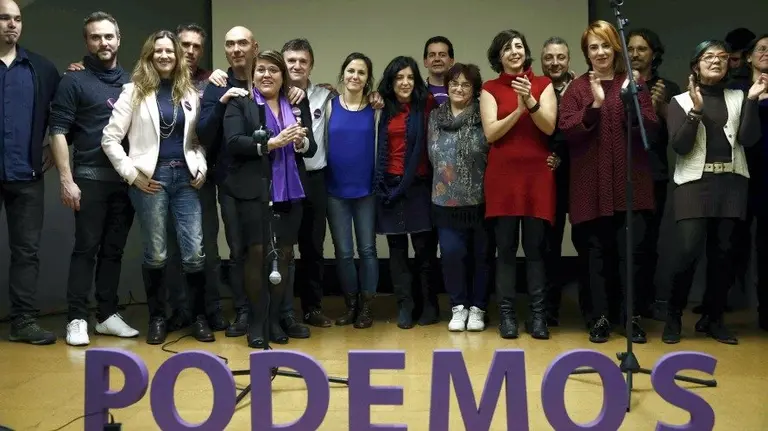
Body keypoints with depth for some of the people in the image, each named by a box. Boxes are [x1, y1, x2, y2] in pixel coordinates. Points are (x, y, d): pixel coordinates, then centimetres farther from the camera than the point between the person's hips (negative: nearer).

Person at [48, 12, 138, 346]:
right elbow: (58, 132, -4)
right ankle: (77, 319, 4)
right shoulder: (74, 82, 1)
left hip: (127, 179, 4)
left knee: (114, 250, 9)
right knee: (86, 248, -3)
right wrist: (66, 180, -12)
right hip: (91, 178, -4)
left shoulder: (131, 83, 13)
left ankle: (107, 315, 17)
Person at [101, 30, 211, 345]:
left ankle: (199, 317, 13)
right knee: (156, 254, 4)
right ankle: (157, 318, 19)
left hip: (185, 177, 3)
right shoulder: (135, 91, 1)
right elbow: (110, 139, -2)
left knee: (195, 252, -2)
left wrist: (201, 168, 2)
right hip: (151, 178, -2)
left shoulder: (189, 92, 11)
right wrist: (132, 175, -8)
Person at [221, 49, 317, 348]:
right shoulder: (240, 103, 1)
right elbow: (234, 142, -12)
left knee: (283, 253, 6)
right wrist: (271, 143, -21)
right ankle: (257, 321, 7)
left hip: (290, 191, 4)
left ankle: (274, 319, 18)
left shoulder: (298, 105, 11)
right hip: (254, 191, -4)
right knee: (257, 251, -4)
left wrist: (300, 141, -14)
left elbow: (311, 147, 8)